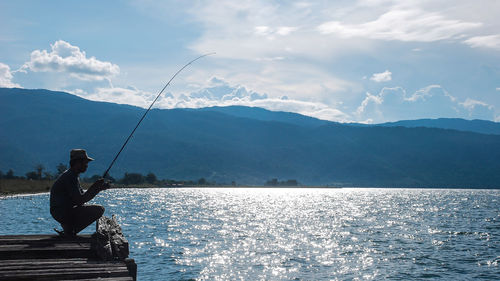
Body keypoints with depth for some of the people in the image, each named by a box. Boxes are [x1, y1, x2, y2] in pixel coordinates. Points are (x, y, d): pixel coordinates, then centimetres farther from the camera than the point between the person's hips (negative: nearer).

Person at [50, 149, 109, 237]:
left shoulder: (73, 175, 16)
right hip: (63, 213, -10)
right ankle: (70, 230, -9)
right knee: (99, 210, -16)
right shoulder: (70, 177, -17)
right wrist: (94, 187, -17)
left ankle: (68, 227, 12)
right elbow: (79, 200, -23)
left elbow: (83, 195, 17)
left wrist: (99, 188, 7)